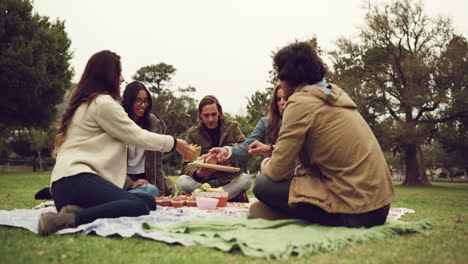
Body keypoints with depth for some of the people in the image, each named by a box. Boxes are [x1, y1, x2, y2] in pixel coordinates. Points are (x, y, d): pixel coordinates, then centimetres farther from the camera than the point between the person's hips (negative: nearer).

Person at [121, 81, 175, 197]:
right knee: (151, 191, -26)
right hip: (123, 179, -3)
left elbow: (157, 161, 5)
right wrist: (130, 184, -17)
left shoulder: (153, 122, 5)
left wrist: (161, 192, 0)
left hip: (147, 177, 4)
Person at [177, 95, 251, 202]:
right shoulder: (193, 133, 5)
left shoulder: (232, 127, 7)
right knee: (182, 181, -29)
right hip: (202, 181, 1)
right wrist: (198, 173, -24)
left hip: (229, 180, 0)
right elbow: (186, 165, -1)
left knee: (245, 179, -31)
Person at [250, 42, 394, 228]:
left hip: (353, 211, -9)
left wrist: (265, 163, 12)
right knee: (296, 172, 24)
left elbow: (277, 172, -9)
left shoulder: (301, 102, -12)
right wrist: (272, 149, 30)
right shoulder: (335, 93, 13)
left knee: (262, 184, -3)